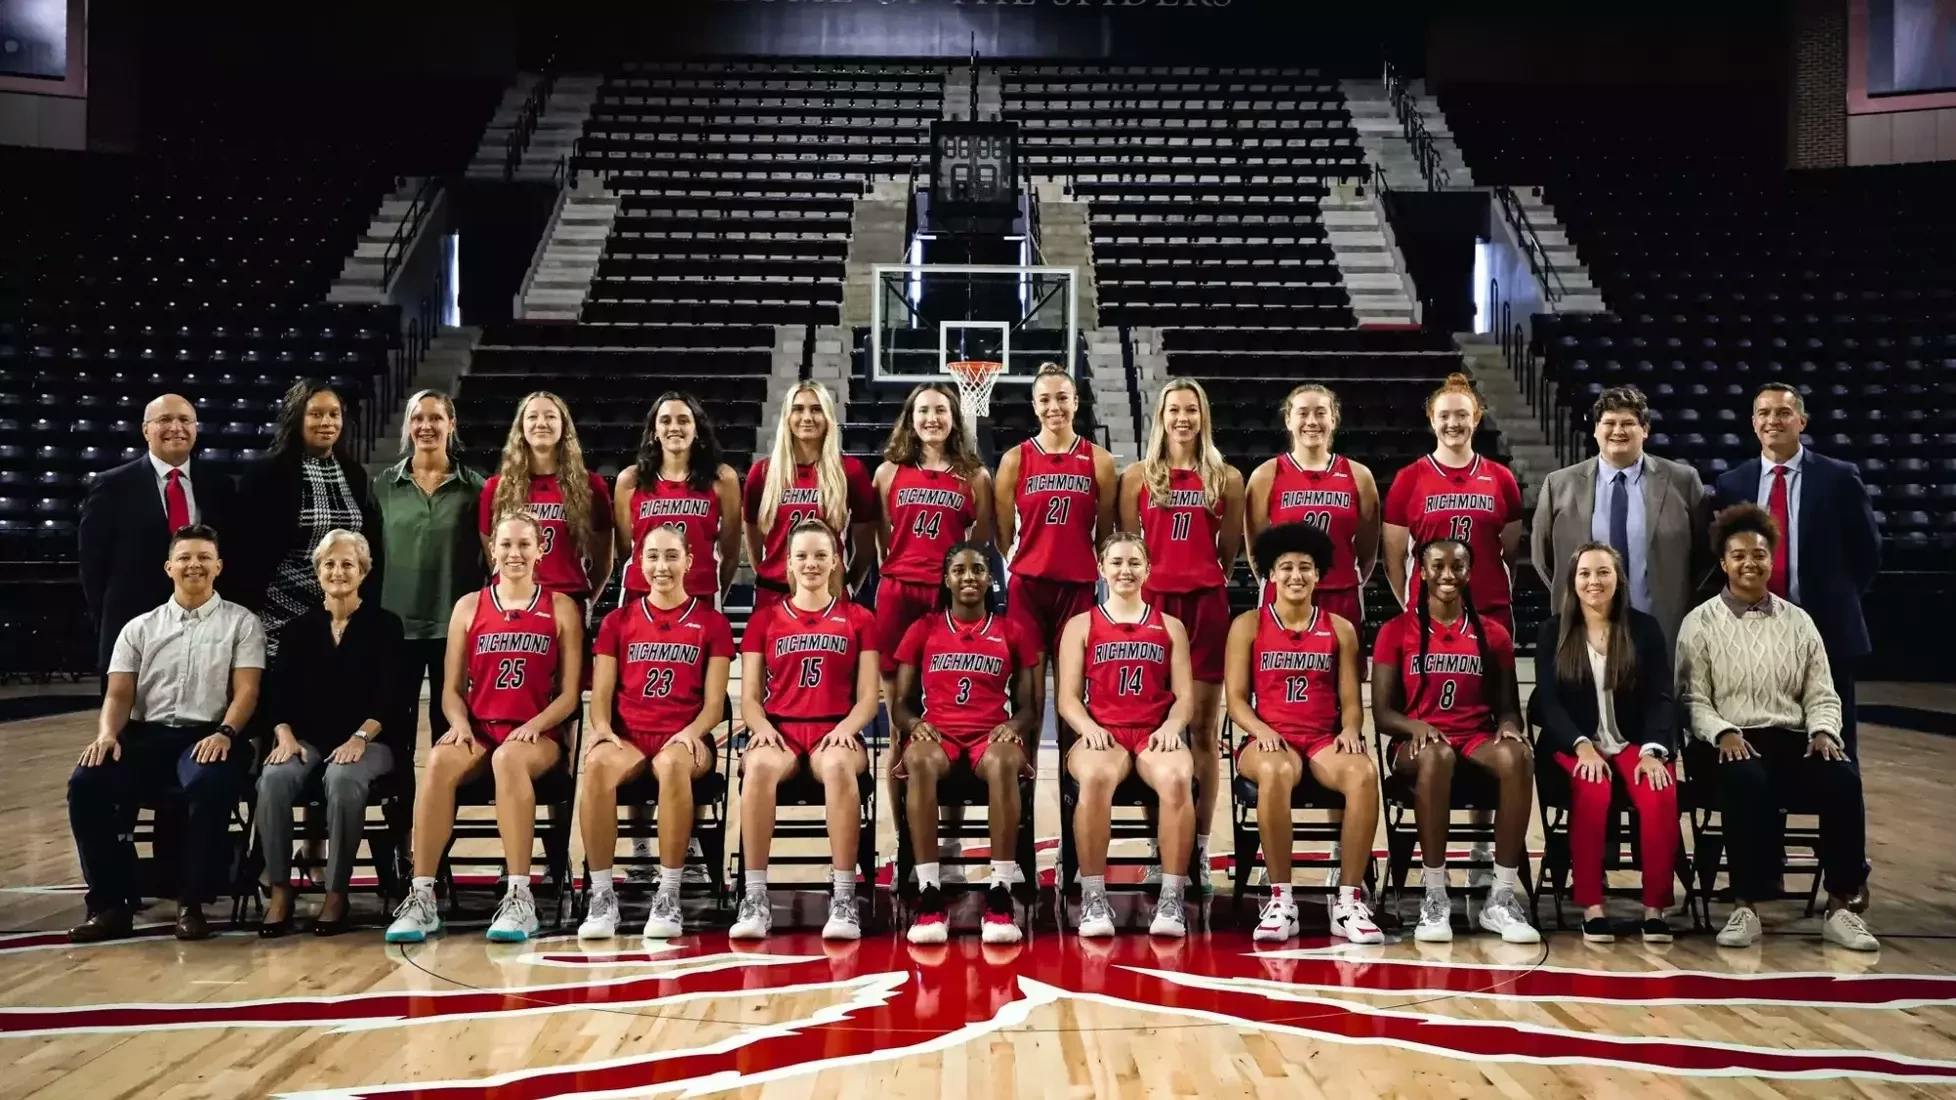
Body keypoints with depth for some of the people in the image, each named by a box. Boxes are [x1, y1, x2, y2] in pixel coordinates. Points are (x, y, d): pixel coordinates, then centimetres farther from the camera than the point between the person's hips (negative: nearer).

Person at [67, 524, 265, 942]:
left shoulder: (242, 622, 11)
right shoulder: (139, 628, 19)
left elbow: (246, 690, 0)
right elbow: (119, 692, 10)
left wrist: (225, 733, -20)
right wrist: (107, 734, -12)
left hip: (208, 737, -3)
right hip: (146, 736, 3)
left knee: (210, 784, -38)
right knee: (86, 782, -27)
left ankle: (191, 901, -22)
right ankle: (111, 901, -15)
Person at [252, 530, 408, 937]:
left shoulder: (384, 625, 7)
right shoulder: (299, 628, 17)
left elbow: (392, 694, -3)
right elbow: (278, 692, 8)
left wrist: (360, 737, -19)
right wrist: (285, 735, -12)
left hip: (369, 740, -3)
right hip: (307, 738, 3)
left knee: (344, 778, -37)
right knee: (275, 777, -30)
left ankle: (336, 893, -26)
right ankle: (278, 890, -23)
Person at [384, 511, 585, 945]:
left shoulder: (562, 608, 8)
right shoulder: (469, 607, 13)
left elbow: (569, 694, 4)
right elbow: (452, 688, 11)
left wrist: (533, 726, -14)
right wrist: (460, 724, -10)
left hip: (537, 734, -2)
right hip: (479, 729, 2)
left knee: (508, 759, -38)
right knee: (439, 761, -33)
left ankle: (520, 898, -38)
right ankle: (421, 898, -32)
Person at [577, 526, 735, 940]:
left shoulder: (712, 623, 11)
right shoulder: (618, 621, 16)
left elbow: (714, 703, 5)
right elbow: (601, 694, 10)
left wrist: (691, 731, -16)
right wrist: (602, 726, -11)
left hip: (684, 739, -1)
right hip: (627, 736, 2)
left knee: (674, 764, -40)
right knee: (597, 764, -36)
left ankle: (669, 896, -32)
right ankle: (601, 896, -28)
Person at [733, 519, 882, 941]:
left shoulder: (859, 620, 15)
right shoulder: (765, 619, 17)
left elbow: (868, 698, 8)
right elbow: (749, 698, 11)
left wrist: (846, 726, -12)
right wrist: (762, 726, -10)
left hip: (834, 732, -1)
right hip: (778, 729, 1)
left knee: (839, 767, -39)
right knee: (759, 767, -37)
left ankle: (844, 899, -37)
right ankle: (754, 899, -34)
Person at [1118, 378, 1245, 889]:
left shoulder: (1226, 478, 7)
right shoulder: (1138, 476, 7)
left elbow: (1228, 551, 13)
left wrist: (1204, 581, 12)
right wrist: (1140, 587, 6)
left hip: (1206, 603, 0)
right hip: (1153, 601, 0)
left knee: (1203, 728, 2)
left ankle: (1199, 847, 7)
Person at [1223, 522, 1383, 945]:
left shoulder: (1340, 629, 14)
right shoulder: (1248, 626, 8)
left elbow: (1350, 700, 10)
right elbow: (1236, 698, 4)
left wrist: (1350, 730, -11)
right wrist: (1260, 730, -15)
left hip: (1324, 740, 2)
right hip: (1269, 739, -2)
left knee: (1364, 773, -34)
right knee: (1275, 772, -40)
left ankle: (1348, 900, -25)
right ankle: (1281, 898, -27)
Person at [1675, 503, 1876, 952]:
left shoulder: (1798, 622, 15)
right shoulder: (1700, 623, 7)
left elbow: (1821, 696, 13)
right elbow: (1693, 699, 1)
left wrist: (1823, 732, -8)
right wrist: (1722, 732, -17)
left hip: (1794, 741, 3)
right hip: (1734, 743, -3)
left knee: (1843, 778, -29)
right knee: (1747, 779, -38)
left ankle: (1840, 907, -20)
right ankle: (1746, 906, -29)